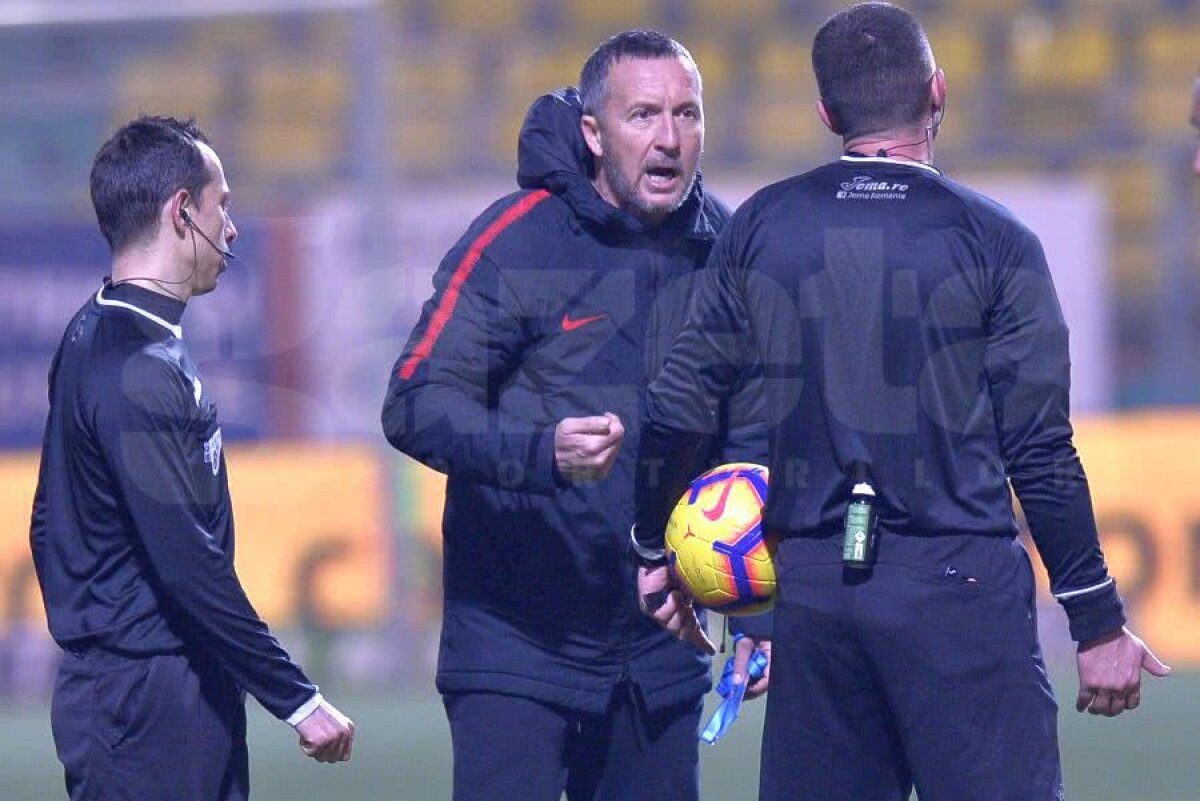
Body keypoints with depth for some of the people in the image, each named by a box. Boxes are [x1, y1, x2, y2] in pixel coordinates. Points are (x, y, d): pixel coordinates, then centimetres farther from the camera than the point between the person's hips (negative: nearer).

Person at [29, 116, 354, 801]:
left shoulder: (92, 340, 13)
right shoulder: (141, 375, -18)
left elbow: (50, 525, 20)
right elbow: (189, 563, -22)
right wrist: (298, 698, -19)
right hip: (149, 706, -10)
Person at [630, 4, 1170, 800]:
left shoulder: (761, 230, 6)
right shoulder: (992, 241, -3)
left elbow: (673, 410, 7)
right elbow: (1040, 452, -5)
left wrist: (659, 553, 22)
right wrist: (1098, 622, 2)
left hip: (812, 585, 4)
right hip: (959, 581, -4)